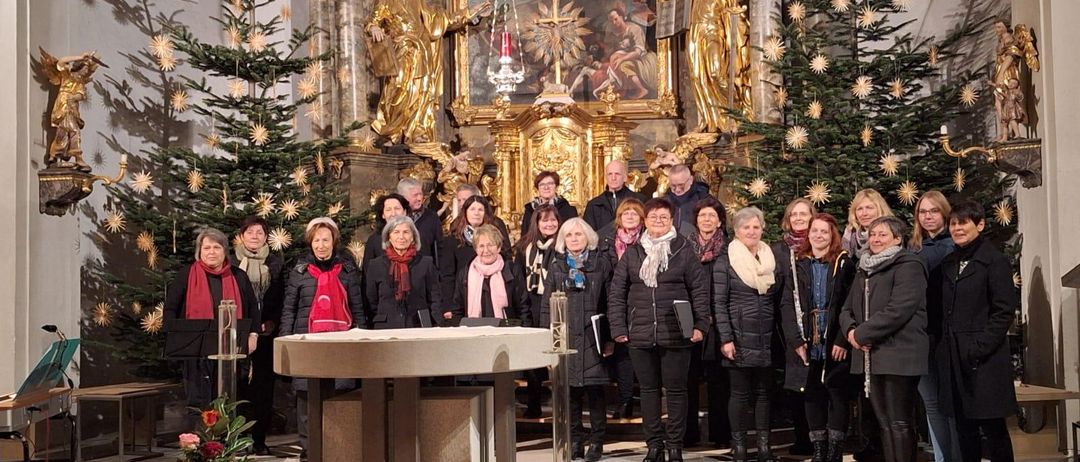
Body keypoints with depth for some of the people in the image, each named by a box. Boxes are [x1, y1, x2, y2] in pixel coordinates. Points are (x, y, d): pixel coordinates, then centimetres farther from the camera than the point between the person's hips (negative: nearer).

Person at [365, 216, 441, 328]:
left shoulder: (426, 263, 5)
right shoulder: (376, 266, 7)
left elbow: (435, 300, 6)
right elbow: (371, 302, 12)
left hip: (419, 327, 0)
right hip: (386, 328, 0)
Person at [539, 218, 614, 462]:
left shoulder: (601, 264, 5)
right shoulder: (556, 267, 11)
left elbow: (610, 303, 2)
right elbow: (546, 307, 9)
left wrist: (609, 338, -4)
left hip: (593, 338, -2)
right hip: (565, 338, 2)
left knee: (595, 389, -1)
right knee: (570, 391, 5)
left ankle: (596, 441, 9)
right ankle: (575, 440, 14)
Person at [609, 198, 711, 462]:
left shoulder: (683, 252, 0)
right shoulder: (632, 254, 6)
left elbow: (699, 290, 0)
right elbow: (617, 294, 6)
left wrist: (700, 325, -7)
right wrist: (618, 328, 0)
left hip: (676, 335, -2)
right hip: (640, 335, 2)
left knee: (676, 389, 5)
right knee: (649, 389, 10)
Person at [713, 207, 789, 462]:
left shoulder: (773, 260, 11)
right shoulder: (725, 262, -2)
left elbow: (782, 300, 11)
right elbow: (719, 304, -6)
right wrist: (726, 339, -13)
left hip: (767, 340, 3)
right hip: (740, 339, -3)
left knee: (764, 392, 7)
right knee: (740, 393, 2)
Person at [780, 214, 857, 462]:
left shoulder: (845, 264, 2)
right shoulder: (798, 266, 9)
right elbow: (788, 305, 2)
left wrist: (843, 340, -15)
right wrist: (796, 340, -9)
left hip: (835, 346, -2)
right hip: (807, 346, 2)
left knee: (838, 398, 2)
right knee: (812, 398, 7)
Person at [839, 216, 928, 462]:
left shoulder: (908, 266, -7)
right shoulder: (864, 270, 19)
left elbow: (898, 310, -18)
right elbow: (848, 309, 17)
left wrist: (862, 333, -15)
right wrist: (851, 330, -5)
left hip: (899, 355, -8)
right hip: (873, 356, 8)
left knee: (899, 423, -6)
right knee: (883, 421, 11)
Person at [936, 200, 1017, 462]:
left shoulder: (995, 261, -4)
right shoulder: (948, 264, 15)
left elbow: (1004, 311, -10)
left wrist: (978, 347, -16)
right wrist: (942, 349, 7)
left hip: (985, 360, -6)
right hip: (953, 358, 6)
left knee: (993, 429, -2)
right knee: (965, 430, 10)